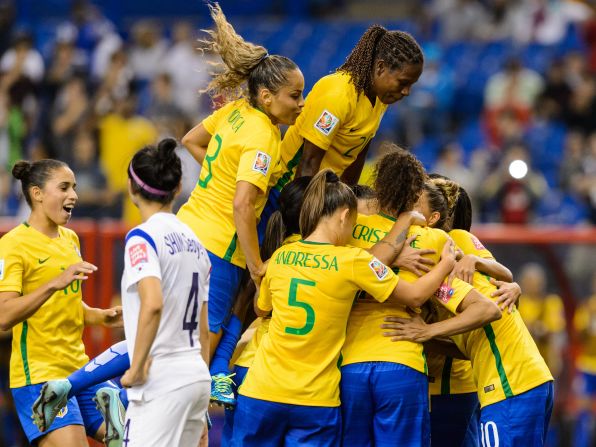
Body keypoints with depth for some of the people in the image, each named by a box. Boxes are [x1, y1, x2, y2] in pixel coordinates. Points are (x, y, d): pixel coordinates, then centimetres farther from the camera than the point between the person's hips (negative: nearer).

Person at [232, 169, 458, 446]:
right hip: (315, 401, -3)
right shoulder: (352, 260, -7)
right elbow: (415, 296, 1)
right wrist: (446, 264, 19)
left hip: (261, 392, 3)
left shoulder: (280, 257, 4)